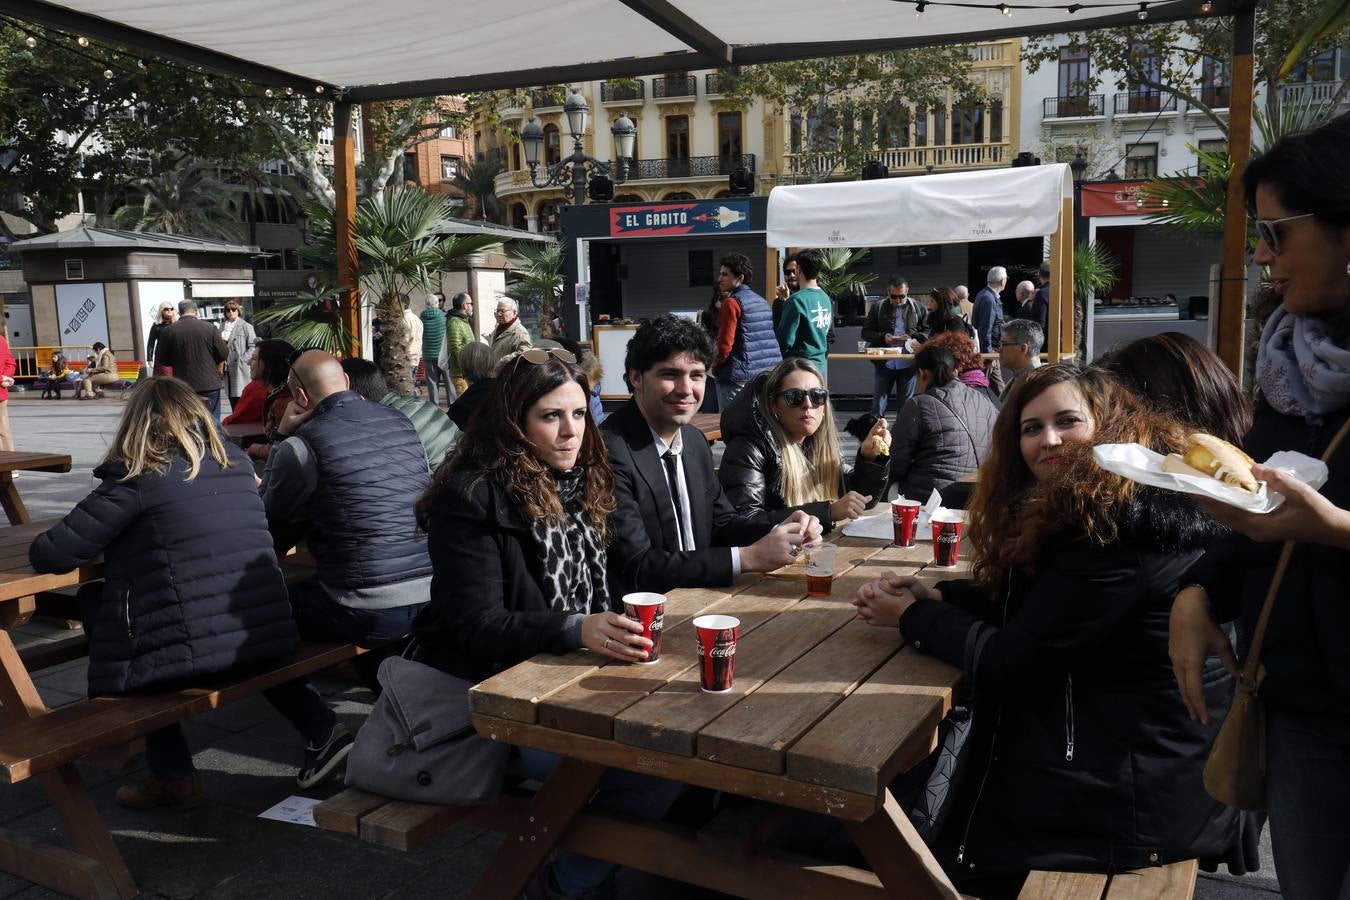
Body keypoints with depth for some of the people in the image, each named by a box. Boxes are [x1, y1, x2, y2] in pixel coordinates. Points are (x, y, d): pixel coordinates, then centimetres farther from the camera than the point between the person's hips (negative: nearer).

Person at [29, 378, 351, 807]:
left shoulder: (138, 478, -6)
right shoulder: (236, 462, 10)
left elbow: (51, 555, -2)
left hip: (193, 651, -6)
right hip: (270, 634, 6)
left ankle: (173, 775, 17)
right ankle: (321, 729, 22)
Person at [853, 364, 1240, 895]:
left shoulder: (1122, 528, -26)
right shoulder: (1086, 511, 6)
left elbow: (1008, 659, -22)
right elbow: (1018, 595, 12)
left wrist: (910, 618, -7)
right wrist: (931, 596, -5)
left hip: (1133, 797, -9)